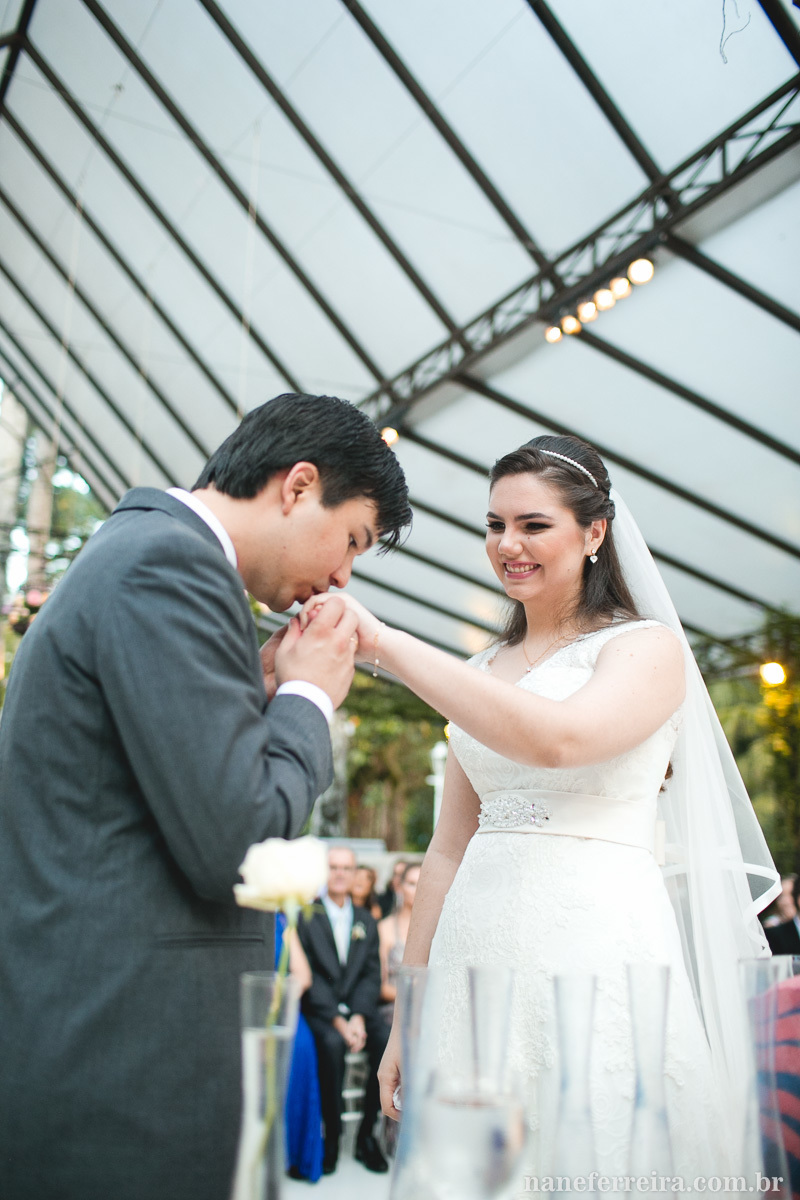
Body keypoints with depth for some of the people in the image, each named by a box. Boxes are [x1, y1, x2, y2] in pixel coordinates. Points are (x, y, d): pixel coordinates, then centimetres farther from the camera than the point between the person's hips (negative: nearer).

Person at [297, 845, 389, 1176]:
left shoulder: (367, 922, 15)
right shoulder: (305, 916, 1)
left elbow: (372, 976, 7)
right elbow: (308, 975, -7)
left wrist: (358, 1017, -12)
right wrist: (338, 1020, -17)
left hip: (358, 1009, 4)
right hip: (319, 1010, -3)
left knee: (387, 1041, -25)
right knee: (332, 1043, -33)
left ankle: (367, 1134, -10)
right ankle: (331, 1135, -16)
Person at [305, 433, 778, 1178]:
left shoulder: (648, 647, -3)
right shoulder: (479, 676, 13)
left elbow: (560, 738, -24)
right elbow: (448, 849, 13)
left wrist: (384, 644, -23)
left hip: (595, 949, -5)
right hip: (477, 948, 5)